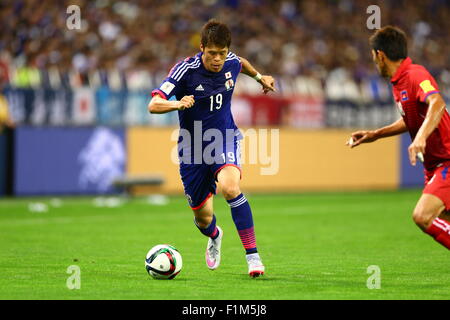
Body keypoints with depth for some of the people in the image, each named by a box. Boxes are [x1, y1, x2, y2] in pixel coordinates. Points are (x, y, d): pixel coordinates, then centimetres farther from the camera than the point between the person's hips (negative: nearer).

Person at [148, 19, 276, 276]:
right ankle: (214, 236, 49)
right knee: (203, 218, 8)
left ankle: (253, 255, -28)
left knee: (229, 187, -32)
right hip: (193, 148, -1)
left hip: (225, 140, 1)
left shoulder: (231, 63, -8)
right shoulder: (186, 70, -20)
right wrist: (178, 104, -44)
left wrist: (260, 77, 29)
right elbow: (154, 105, -27)